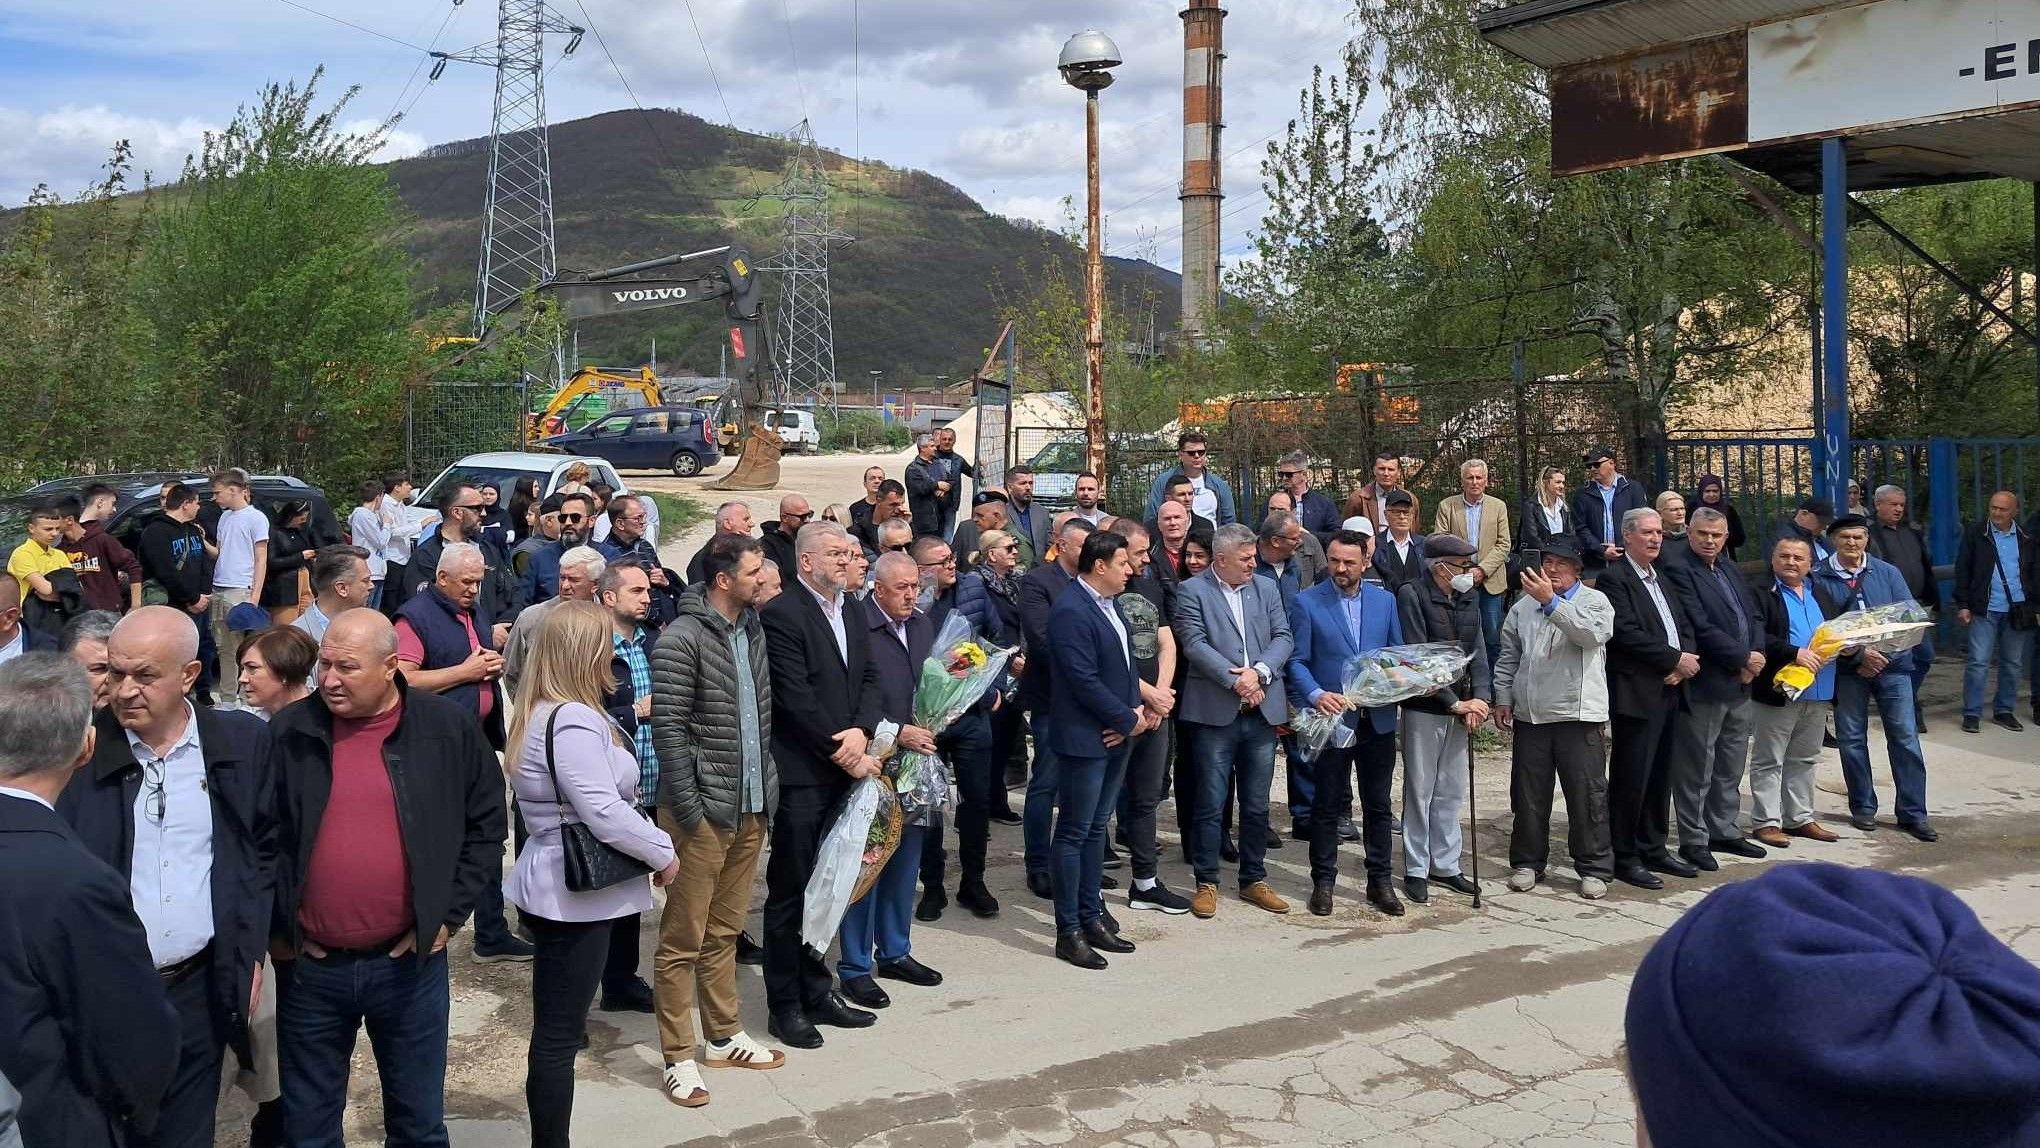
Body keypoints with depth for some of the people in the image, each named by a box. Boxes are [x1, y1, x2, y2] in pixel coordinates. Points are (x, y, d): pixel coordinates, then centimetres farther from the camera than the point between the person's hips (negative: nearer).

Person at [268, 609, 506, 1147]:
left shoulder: (449, 727, -4)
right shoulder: (288, 733, -2)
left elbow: (486, 823, 4)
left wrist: (447, 915, -1)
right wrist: (273, 929, 2)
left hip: (410, 962, -1)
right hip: (308, 967, 1)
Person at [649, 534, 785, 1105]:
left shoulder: (753, 630, 10)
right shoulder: (681, 641, -13)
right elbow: (668, 732, -15)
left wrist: (767, 789, 12)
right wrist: (689, 811, -16)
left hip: (750, 809, 7)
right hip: (702, 812, -7)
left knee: (724, 931, 17)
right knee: (683, 940, 2)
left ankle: (725, 1037, 28)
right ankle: (679, 1058, 10)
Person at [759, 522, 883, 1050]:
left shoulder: (851, 612, 14)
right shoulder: (781, 614, -12)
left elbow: (869, 679, 10)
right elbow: (795, 698, -17)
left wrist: (861, 731, -9)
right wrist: (843, 754, -12)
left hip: (842, 769, 7)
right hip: (800, 774, -7)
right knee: (789, 892, 2)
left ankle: (817, 991, 26)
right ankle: (784, 1006, 12)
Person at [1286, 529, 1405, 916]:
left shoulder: (1384, 600, 8)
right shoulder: (1306, 603, -3)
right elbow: (1297, 661, -5)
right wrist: (1316, 695, -22)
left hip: (1377, 720, 3)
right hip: (1333, 720, -3)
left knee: (1378, 805, 10)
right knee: (1327, 807, 6)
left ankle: (1379, 881, 21)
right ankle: (1323, 882, 17)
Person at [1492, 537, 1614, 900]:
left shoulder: (1595, 601, 0)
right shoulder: (1524, 605, 13)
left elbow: (1593, 634, -22)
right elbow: (1508, 656, 17)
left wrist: (1552, 602, -27)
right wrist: (1503, 698, 11)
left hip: (1578, 712, -4)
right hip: (1529, 714, 4)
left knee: (1587, 794, -1)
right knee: (1528, 793, 10)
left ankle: (1594, 868, 10)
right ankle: (1527, 863, 21)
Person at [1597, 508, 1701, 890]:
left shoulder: (1663, 581, 20)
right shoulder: (1613, 578, -8)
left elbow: (1685, 626, 17)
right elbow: (1626, 633, -17)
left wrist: (1686, 662, -3)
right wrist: (1675, 659, -13)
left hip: (1669, 691, 8)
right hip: (1636, 693, -8)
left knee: (1660, 777, 12)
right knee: (1630, 778, -3)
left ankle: (1654, 850, 21)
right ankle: (1624, 857, 4)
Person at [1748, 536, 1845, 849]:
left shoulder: (1821, 594, 16)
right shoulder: (1760, 592, -7)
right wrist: (1794, 653, -24)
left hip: (1818, 692, 7)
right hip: (1777, 690, -7)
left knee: (1805, 759, 15)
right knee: (1768, 761, 1)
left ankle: (1800, 818, 25)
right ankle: (1766, 822, 6)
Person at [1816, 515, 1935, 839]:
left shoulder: (1887, 573, 5)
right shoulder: (1819, 578, -3)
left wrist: (1882, 656, -10)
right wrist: (1859, 654, -18)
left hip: (1892, 666, 1)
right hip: (1846, 669, -1)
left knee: (1905, 737, 0)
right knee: (1852, 739, 6)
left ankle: (1913, 812, 7)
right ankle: (1863, 807, 20)